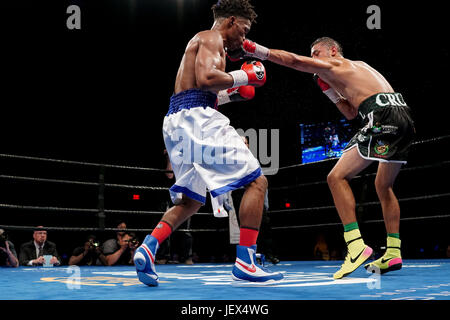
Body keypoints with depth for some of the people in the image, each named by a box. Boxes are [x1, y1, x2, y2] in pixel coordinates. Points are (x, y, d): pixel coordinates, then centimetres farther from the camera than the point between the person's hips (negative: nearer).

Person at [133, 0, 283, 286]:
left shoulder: (202, 42, 30)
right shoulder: (212, 38, -1)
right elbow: (205, 78, -20)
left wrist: (231, 94, 24)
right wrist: (244, 77, -6)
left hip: (176, 122, 10)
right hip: (196, 120, -10)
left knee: (191, 200, 16)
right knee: (257, 181, -5)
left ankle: (149, 247, -6)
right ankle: (245, 263, -10)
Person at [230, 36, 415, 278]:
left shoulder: (334, 64, 10)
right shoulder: (358, 67, 34)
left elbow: (293, 60, 3)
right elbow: (351, 112, 34)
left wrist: (254, 49, 4)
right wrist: (329, 88, 29)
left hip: (383, 116, -9)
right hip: (404, 117, 9)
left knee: (337, 177, -6)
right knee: (384, 186, 22)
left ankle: (356, 246, -16)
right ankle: (394, 254, 20)